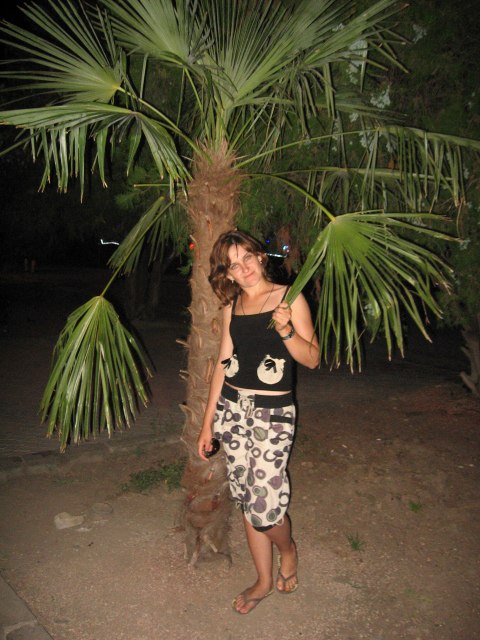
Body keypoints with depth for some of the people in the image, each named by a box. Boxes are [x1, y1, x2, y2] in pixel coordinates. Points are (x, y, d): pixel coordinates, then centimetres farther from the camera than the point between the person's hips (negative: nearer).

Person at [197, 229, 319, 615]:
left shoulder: (289, 298, -5)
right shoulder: (232, 306, 9)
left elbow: (312, 359, -5)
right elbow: (223, 363, 11)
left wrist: (286, 331, -24)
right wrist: (208, 422, 11)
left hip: (273, 413, -5)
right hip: (232, 408, 5)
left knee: (264, 508, -8)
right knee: (247, 501, 12)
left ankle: (288, 549, 27)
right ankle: (264, 581, 32)